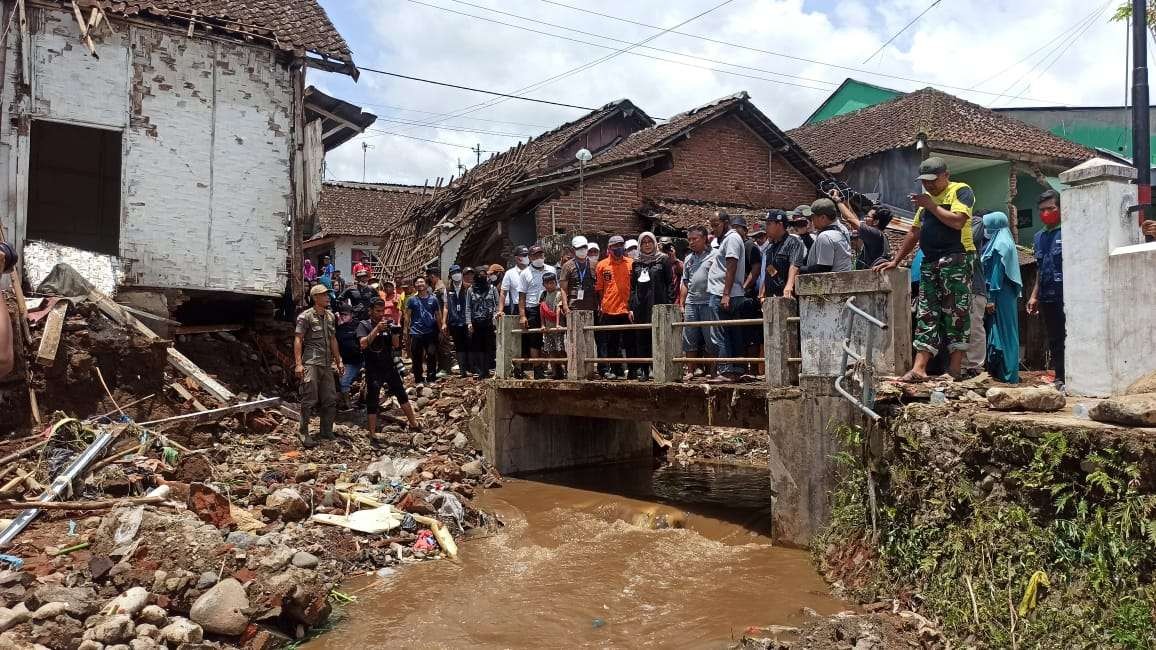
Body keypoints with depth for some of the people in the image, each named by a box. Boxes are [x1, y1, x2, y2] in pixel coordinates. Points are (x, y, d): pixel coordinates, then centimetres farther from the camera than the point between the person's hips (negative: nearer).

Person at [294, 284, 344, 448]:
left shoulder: (330, 316, 15)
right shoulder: (305, 316, -5)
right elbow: (298, 339, -10)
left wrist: (339, 361, 19)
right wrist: (298, 364, -18)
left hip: (327, 364, 7)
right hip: (311, 363, -7)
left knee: (330, 399, 8)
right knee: (310, 399, -6)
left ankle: (326, 431, 19)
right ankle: (303, 433, 4)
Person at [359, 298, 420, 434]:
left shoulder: (388, 323, 6)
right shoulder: (364, 325, -4)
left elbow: (396, 345, 1)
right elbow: (363, 344, -19)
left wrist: (394, 332, -19)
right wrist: (377, 329, -27)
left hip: (389, 366, 4)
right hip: (373, 370, -4)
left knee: (402, 395, 9)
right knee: (372, 401, 0)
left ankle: (413, 424, 21)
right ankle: (372, 434, 6)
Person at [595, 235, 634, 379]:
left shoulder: (631, 264, 5)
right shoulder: (602, 265, 4)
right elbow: (598, 289, 8)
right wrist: (601, 306, 3)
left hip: (627, 310, 0)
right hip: (609, 311, 0)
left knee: (630, 342, 4)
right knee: (611, 343, 7)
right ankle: (611, 369, 15)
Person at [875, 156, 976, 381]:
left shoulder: (961, 191, -1)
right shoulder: (927, 198, 23)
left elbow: (958, 221, -18)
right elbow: (914, 232, 25)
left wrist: (932, 206, -11)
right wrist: (895, 261, 21)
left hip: (956, 259, -8)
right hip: (930, 262, 8)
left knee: (956, 313, -6)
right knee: (926, 314, 0)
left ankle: (955, 369, -4)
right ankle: (919, 368, -3)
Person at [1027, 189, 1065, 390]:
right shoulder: (1039, 237, 17)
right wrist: (1034, 296, 19)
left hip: (1066, 296, -7)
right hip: (1047, 297, 7)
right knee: (1054, 339, 11)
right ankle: (1059, 378, 18)